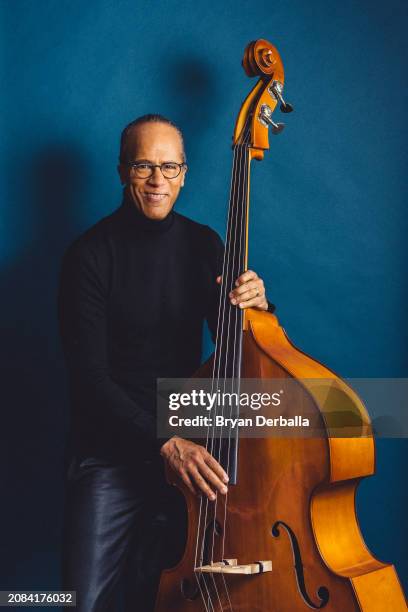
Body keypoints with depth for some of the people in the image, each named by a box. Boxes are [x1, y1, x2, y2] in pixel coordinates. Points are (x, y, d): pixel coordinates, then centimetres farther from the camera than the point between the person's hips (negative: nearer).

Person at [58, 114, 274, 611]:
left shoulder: (203, 245, 3)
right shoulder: (90, 255, -10)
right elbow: (89, 376, -15)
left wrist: (255, 307, -16)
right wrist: (164, 441, -25)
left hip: (186, 448, 3)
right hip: (111, 451, -3)